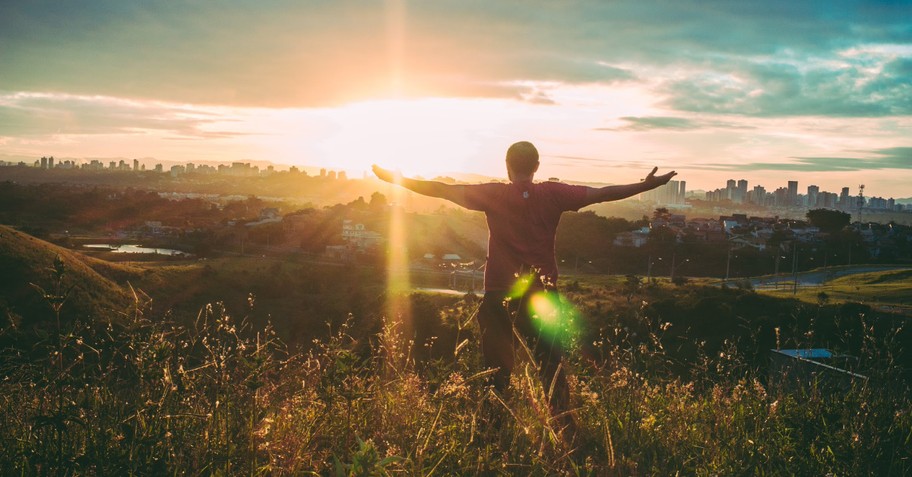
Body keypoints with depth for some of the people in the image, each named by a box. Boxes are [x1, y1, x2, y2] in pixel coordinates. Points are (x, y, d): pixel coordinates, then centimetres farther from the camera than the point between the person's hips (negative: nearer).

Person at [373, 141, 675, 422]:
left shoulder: (494, 195, -6)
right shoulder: (554, 194, -3)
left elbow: (443, 190, -5)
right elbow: (601, 193, -1)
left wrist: (395, 180, 2)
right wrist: (647, 185, 8)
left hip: (499, 294, -1)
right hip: (543, 293, 1)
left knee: (497, 366, 11)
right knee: (551, 365, 9)